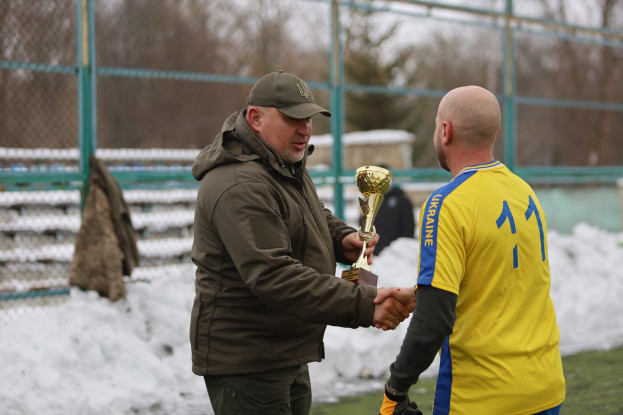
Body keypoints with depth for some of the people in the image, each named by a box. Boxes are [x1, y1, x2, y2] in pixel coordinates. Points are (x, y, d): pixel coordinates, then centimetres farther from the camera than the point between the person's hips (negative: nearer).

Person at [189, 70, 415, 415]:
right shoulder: (241, 186, -25)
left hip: (288, 354, 10)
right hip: (245, 360, -10)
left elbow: (313, 216, 28)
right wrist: (364, 305, -35)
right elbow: (275, 276, -32)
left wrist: (341, 238, 3)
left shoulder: (287, 165, 11)